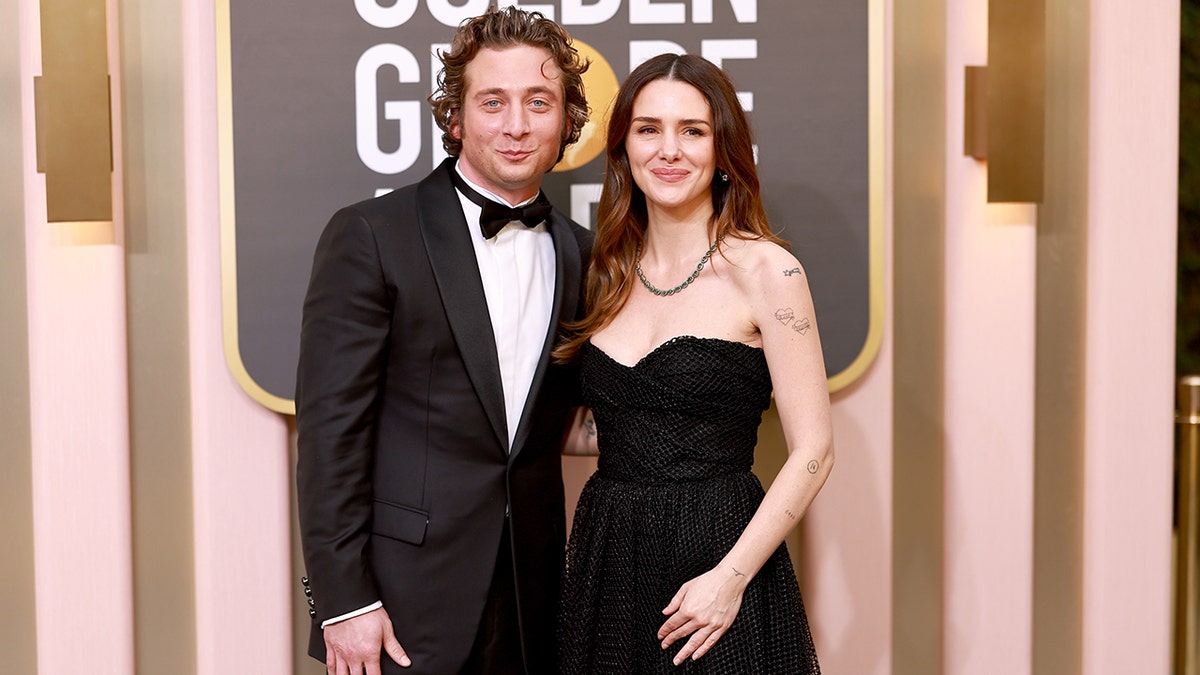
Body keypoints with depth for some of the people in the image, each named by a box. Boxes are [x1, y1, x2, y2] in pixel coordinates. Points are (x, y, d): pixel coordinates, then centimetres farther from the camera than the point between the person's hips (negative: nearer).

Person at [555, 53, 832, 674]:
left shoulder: (762, 269, -8)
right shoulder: (609, 274, 8)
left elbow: (813, 451, -10)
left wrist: (731, 576, -16)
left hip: (720, 551, -5)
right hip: (604, 564, 5)